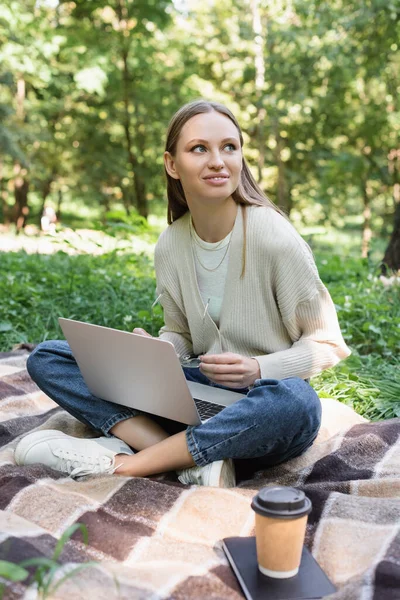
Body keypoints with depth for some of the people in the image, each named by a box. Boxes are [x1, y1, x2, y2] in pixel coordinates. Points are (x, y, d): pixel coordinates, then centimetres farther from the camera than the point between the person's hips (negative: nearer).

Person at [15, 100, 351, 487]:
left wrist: (259, 369, -24)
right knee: (47, 358, -5)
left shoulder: (274, 237, -15)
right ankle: (196, 459, -23)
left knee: (294, 402, -42)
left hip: (260, 406, -4)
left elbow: (327, 343, -7)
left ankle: (123, 461, -25)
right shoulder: (169, 247, 0)